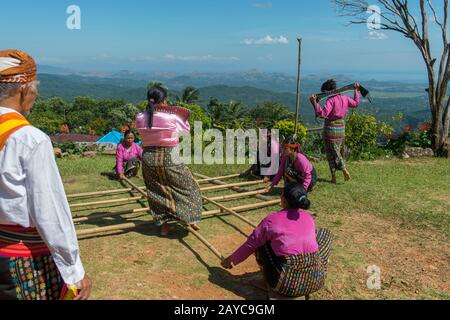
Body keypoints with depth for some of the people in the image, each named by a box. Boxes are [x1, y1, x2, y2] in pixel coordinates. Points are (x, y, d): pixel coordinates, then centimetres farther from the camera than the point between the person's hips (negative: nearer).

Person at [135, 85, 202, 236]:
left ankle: (164, 225, 22)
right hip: (169, 158, -3)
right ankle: (191, 219, 18)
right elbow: (187, 130, 1)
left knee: (156, 192, 16)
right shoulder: (172, 117, -15)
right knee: (187, 186, 16)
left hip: (148, 159, 4)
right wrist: (182, 117, 17)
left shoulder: (140, 118, -6)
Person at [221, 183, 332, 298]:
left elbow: (250, 245, 8)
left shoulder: (271, 220, -5)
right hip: (315, 280, 3)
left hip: (286, 285, -3)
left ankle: (272, 282, 19)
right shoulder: (309, 217, 7)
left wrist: (231, 260, 26)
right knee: (325, 233, 22)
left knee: (261, 243, 15)